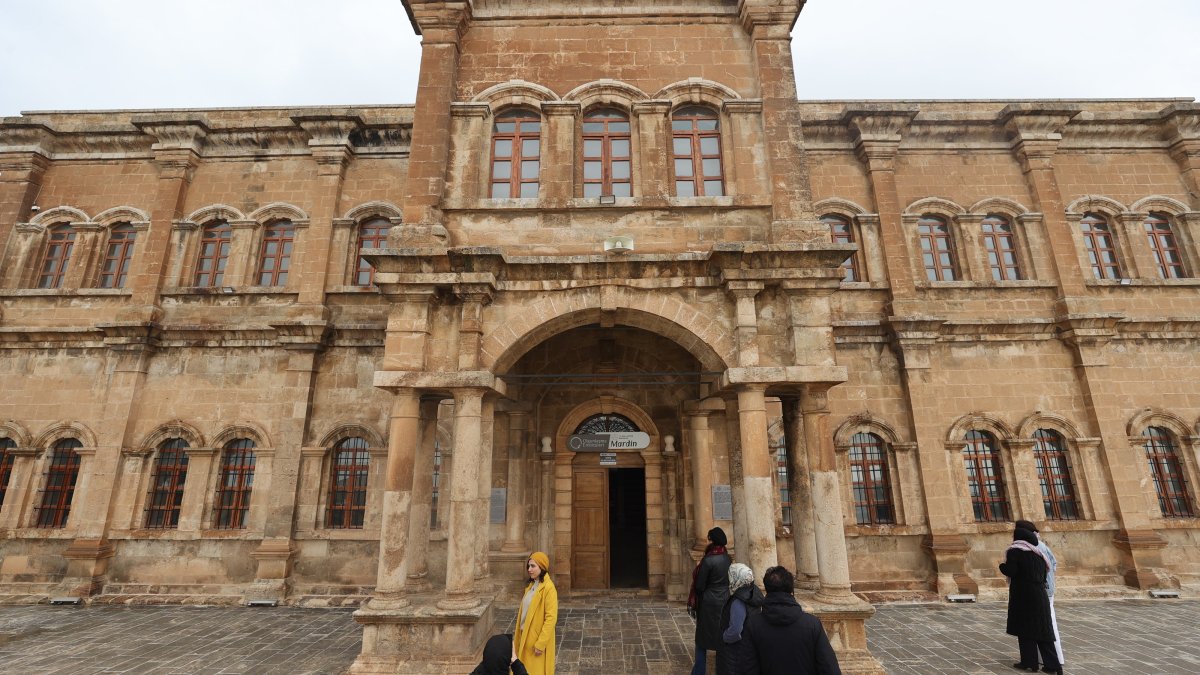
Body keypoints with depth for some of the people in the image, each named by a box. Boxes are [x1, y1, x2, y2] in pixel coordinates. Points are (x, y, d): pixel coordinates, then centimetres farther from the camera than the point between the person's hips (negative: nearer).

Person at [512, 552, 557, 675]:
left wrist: (540, 643, -20)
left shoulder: (548, 588, -19)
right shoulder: (531, 585, 7)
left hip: (537, 639, -8)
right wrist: (519, 634, 13)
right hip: (526, 636, 8)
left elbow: (551, 618, -20)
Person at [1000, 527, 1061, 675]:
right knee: (1042, 629, 11)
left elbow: (1010, 571, -18)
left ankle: (1030, 663, 9)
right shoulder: (1038, 554, 10)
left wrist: (1002, 566, 2)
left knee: (1025, 628, 5)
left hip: (1023, 596, -6)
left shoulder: (1014, 551, -10)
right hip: (1040, 596, 6)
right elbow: (1044, 575, 14)